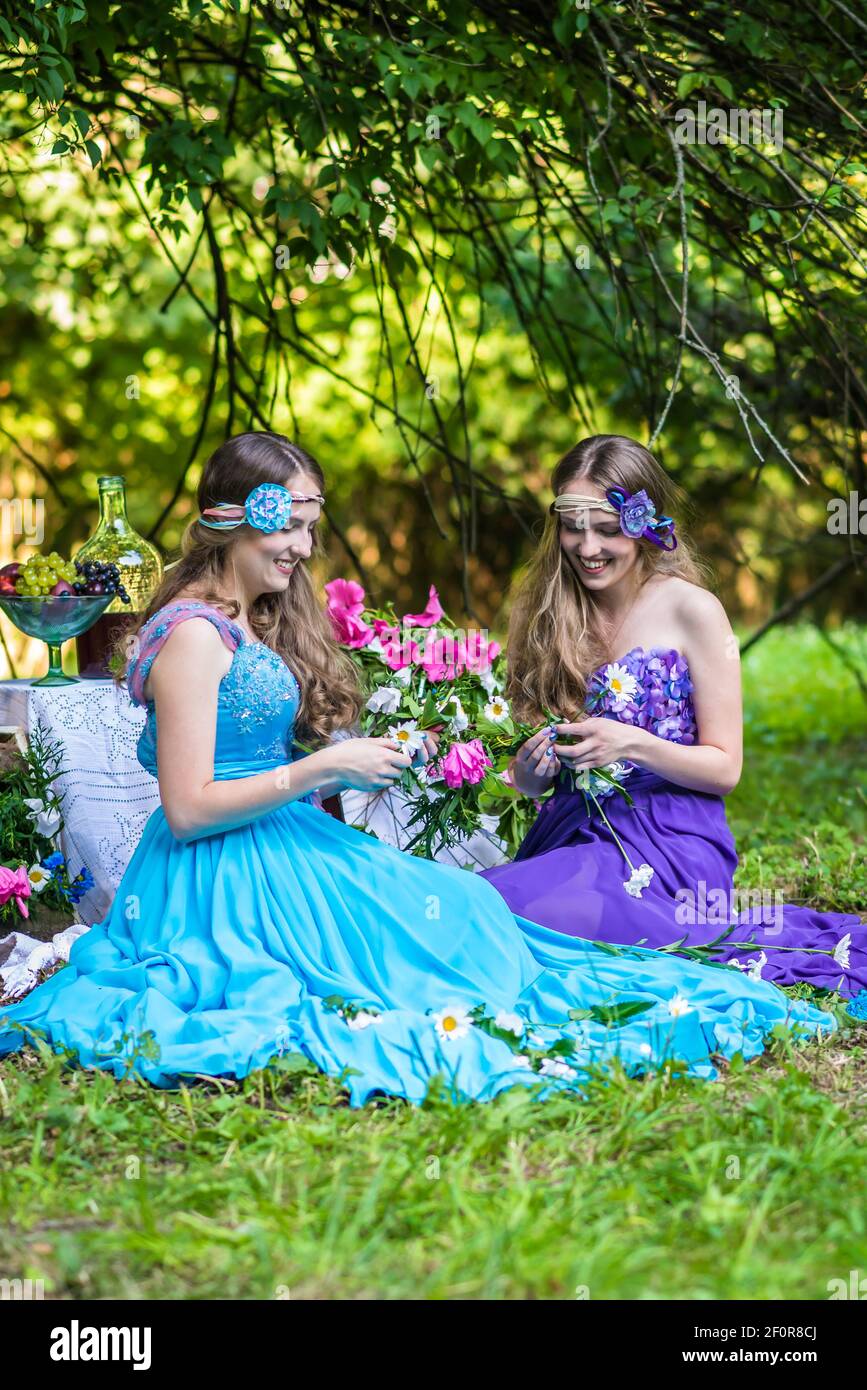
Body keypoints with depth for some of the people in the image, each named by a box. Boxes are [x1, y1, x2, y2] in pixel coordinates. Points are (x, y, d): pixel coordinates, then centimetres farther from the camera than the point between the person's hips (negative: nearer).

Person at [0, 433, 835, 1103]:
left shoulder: (257, 626, 17)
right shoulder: (193, 637, -13)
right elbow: (187, 809, -18)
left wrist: (346, 772, 3)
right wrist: (324, 769, -16)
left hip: (272, 853, 9)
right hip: (220, 875, -9)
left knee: (455, 899, -7)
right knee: (448, 913, -18)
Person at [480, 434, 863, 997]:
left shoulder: (692, 611, -2)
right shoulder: (549, 613, 11)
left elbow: (724, 769, -1)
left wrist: (633, 744, -18)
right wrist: (533, 766, -8)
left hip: (670, 844, -5)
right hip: (570, 838, 5)